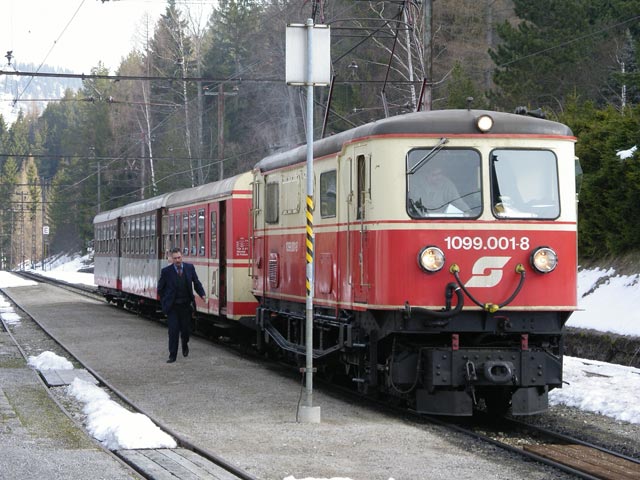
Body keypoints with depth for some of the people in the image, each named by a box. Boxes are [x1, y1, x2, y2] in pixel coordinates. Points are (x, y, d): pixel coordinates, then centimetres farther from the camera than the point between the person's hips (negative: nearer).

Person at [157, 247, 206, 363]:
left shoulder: (190, 268, -1)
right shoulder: (166, 271, -8)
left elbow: (196, 283, 8)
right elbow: (160, 288, 1)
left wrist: (202, 294, -7)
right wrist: (165, 303, -2)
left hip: (186, 305, 2)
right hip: (172, 306, -2)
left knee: (185, 328, 11)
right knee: (173, 330, -5)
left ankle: (185, 345, 43)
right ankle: (172, 355, 3)